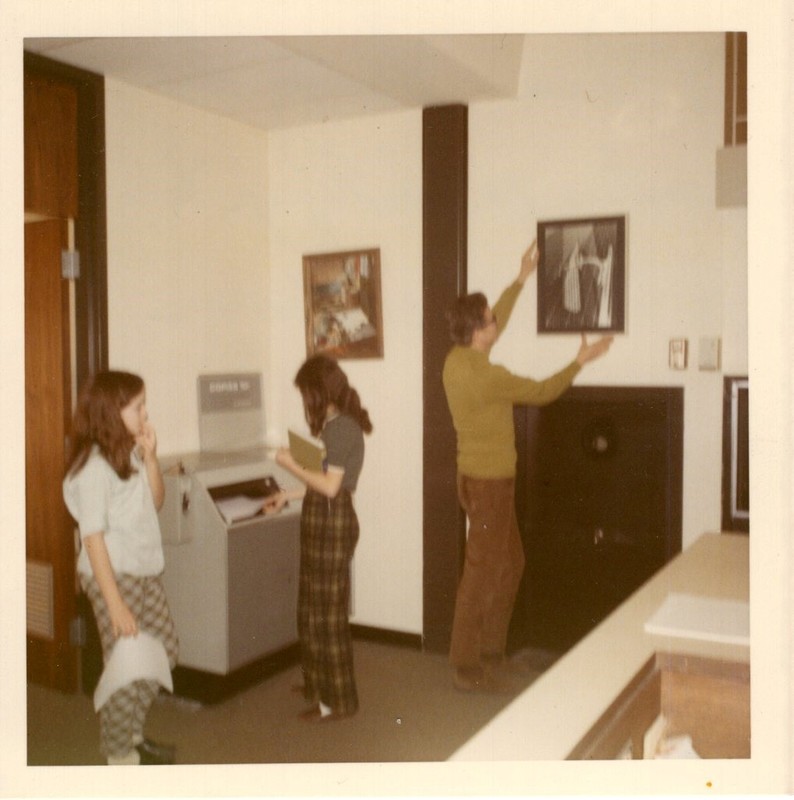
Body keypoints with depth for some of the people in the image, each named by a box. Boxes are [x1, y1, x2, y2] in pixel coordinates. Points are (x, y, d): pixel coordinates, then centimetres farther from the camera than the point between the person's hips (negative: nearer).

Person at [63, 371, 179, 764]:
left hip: (145, 573, 9)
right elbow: (93, 538, -21)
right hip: (113, 576, -8)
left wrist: (150, 457, -3)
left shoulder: (129, 455, 4)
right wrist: (115, 603, -22)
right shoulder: (93, 467, -20)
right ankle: (119, 754, 18)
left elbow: (155, 502, 13)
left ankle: (132, 732, 33)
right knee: (128, 666, -1)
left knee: (164, 650, 16)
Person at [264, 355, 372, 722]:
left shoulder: (341, 426, -17)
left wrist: (291, 465, -12)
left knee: (329, 612, -1)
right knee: (312, 608, 19)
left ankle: (338, 700, 10)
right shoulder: (336, 425, 12)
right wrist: (288, 495, 22)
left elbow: (331, 486, -20)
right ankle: (320, 683, 34)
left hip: (332, 525, -10)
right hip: (321, 523, 10)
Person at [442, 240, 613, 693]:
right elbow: (541, 393, -11)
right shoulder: (485, 375, -22)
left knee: (510, 564, 18)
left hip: (485, 477, 10)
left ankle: (492, 652, 28)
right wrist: (581, 362, 2)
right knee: (483, 572, -1)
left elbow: (494, 323, 20)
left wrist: (523, 278, 26)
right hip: (489, 482, -10)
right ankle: (468, 668, 10)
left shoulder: (457, 359, 4)